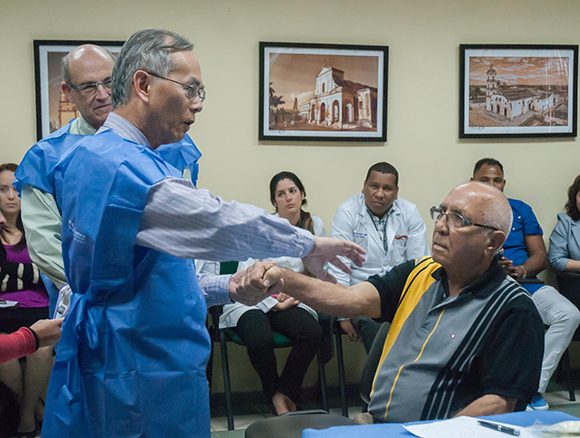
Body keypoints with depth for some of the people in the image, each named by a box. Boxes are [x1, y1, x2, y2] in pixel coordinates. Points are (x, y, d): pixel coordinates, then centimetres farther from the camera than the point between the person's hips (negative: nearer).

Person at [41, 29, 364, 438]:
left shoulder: (100, 156, 11)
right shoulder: (119, 163, -21)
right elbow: (217, 222, -25)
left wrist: (227, 288, 3)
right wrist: (309, 244, -11)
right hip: (137, 376, -10)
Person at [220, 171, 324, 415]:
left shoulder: (315, 225, 7)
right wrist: (273, 302, -11)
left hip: (289, 301, 3)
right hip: (251, 299, -3)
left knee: (313, 333, -29)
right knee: (260, 340, -34)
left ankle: (284, 394, -5)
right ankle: (274, 395, -2)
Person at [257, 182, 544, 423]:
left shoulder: (512, 309, -8)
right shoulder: (418, 273, 8)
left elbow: (501, 403, -12)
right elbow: (352, 299, -5)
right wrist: (283, 278, -19)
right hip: (373, 424, 6)